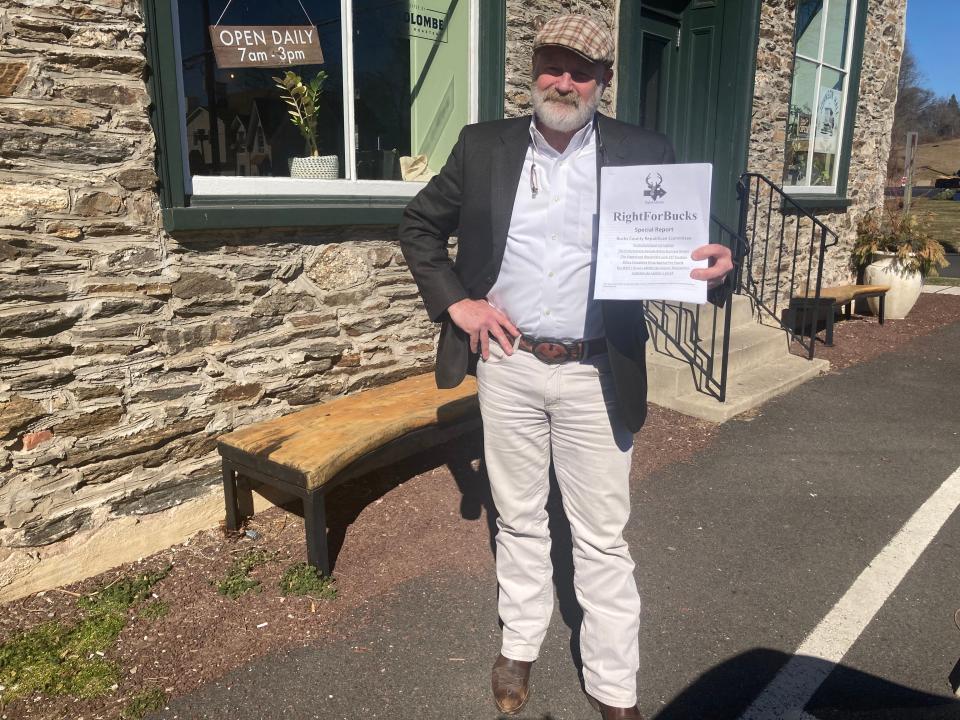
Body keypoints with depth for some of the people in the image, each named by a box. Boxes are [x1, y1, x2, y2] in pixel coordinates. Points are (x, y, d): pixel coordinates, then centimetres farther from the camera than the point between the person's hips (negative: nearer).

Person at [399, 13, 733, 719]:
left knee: (603, 538, 8)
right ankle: (520, 644, 39)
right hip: (507, 363, 2)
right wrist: (454, 301, -2)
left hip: (596, 374, -1)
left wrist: (714, 261, -20)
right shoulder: (484, 145, 3)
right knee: (519, 519, 17)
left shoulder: (644, 154, -2)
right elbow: (419, 224, 11)